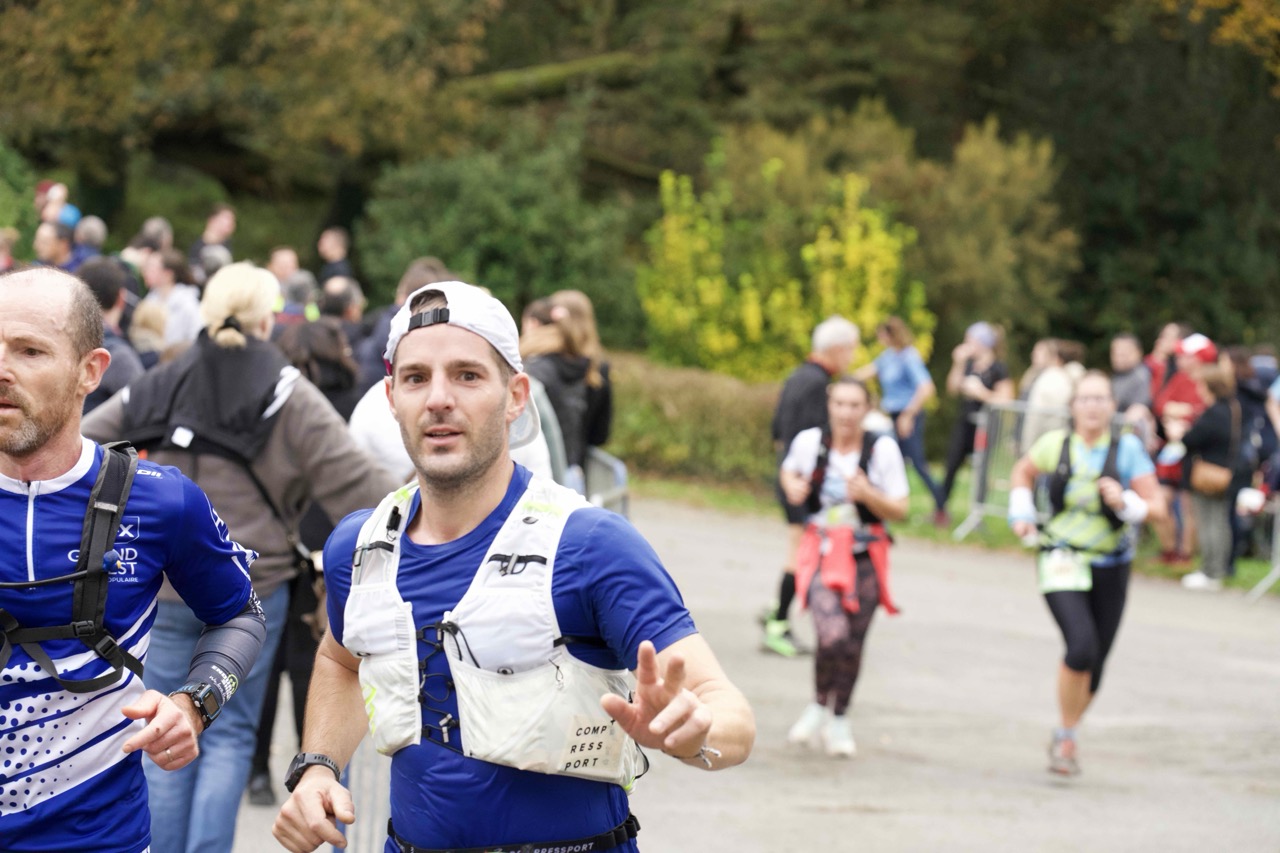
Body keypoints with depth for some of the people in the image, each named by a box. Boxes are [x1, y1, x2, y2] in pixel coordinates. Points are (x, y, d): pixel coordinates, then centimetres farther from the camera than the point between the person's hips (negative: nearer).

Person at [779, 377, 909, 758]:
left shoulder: (883, 448, -8)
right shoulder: (810, 442, -5)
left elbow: (899, 510, -5)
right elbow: (789, 470, 18)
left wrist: (868, 494, -23)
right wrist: (792, 488, -4)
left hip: (865, 557, 1)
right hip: (821, 554, -1)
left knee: (853, 644, 8)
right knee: (832, 635, -21)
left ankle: (839, 719, 33)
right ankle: (820, 705, 7)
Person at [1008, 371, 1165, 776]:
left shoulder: (1127, 449, -6)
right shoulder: (1055, 444, -3)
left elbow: (1157, 507, -7)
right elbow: (1023, 473, 19)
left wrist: (1125, 503, -25)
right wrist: (1021, 513, 6)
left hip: (1111, 569, 2)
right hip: (1063, 564, -2)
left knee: (1093, 667, 9)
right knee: (1082, 647, -23)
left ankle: (1065, 736, 36)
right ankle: (1066, 738, -4)